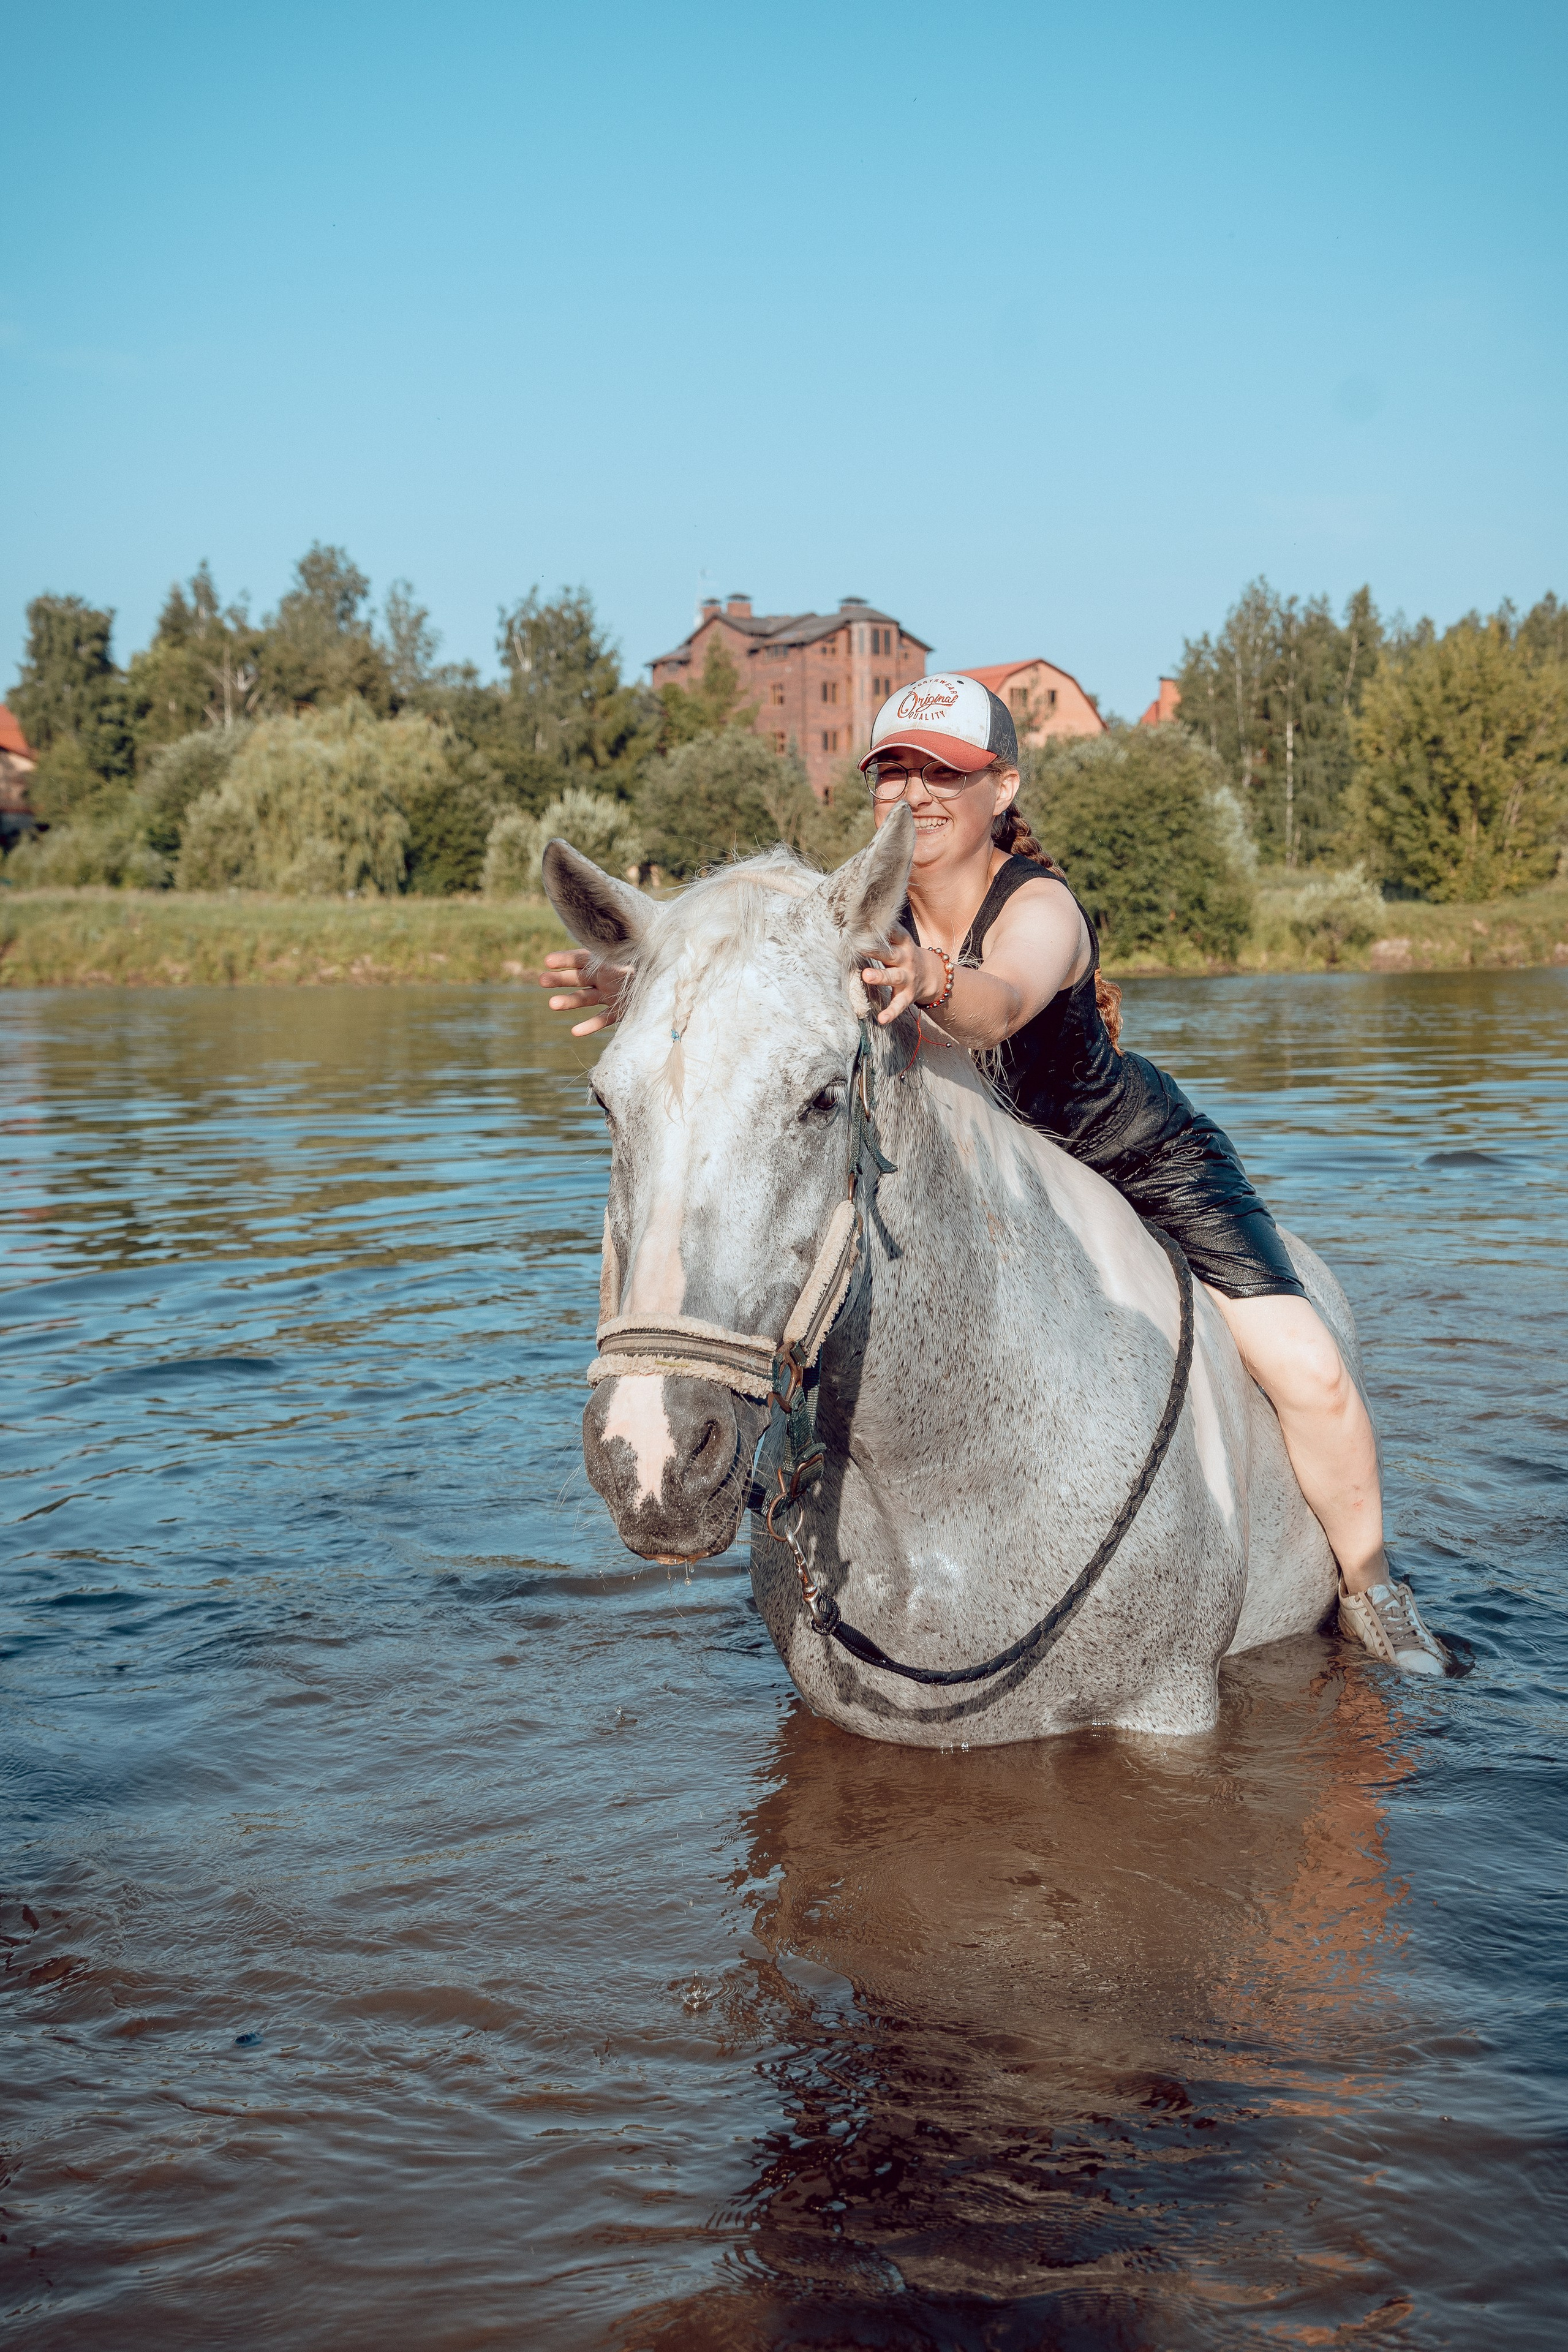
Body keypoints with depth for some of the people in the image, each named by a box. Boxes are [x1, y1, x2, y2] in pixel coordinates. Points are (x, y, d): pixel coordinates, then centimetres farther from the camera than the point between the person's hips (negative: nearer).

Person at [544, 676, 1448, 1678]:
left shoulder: (1042, 907, -30)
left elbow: (1001, 1002, -53)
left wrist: (932, 985, -76)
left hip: (1146, 1160, -5)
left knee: (1308, 1371, -14)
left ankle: (1370, 1585, 14)